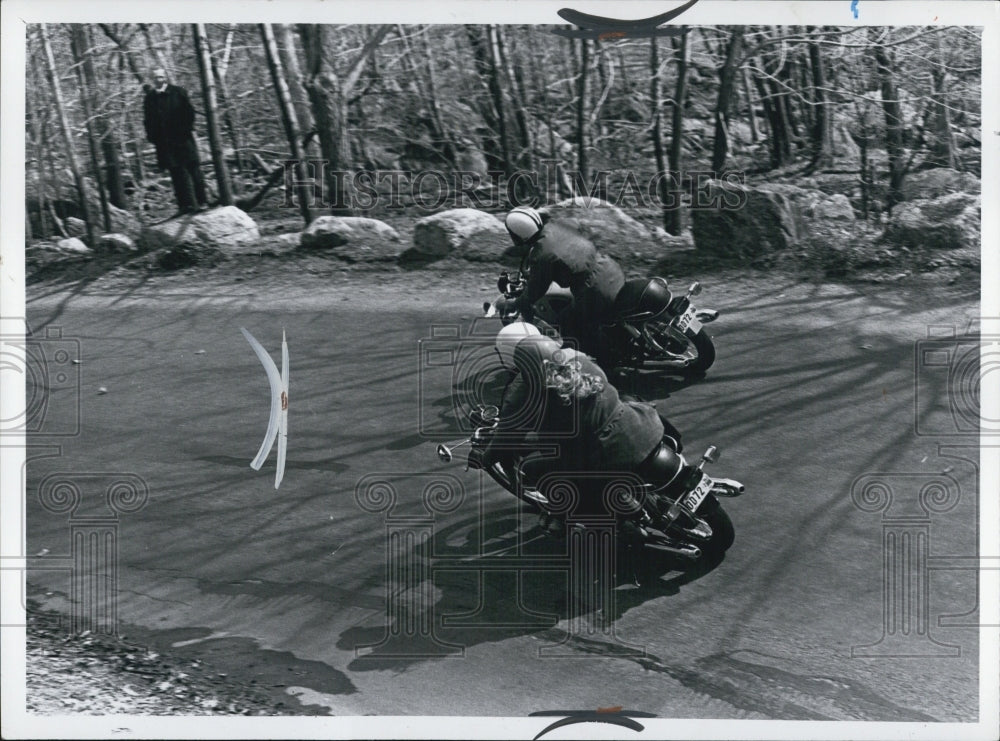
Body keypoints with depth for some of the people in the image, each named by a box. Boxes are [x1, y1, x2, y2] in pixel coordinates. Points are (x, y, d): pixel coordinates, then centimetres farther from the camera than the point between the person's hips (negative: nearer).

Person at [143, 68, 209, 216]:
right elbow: (148, 120, 9)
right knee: (176, 173, 2)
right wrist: (152, 137, 0)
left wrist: (189, 129, -4)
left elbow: (189, 112, 4)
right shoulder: (149, 97, 7)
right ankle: (185, 205, 5)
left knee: (193, 169, -3)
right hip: (164, 142, 2)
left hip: (183, 137, -2)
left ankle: (202, 202, 2)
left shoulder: (178, 92, 3)